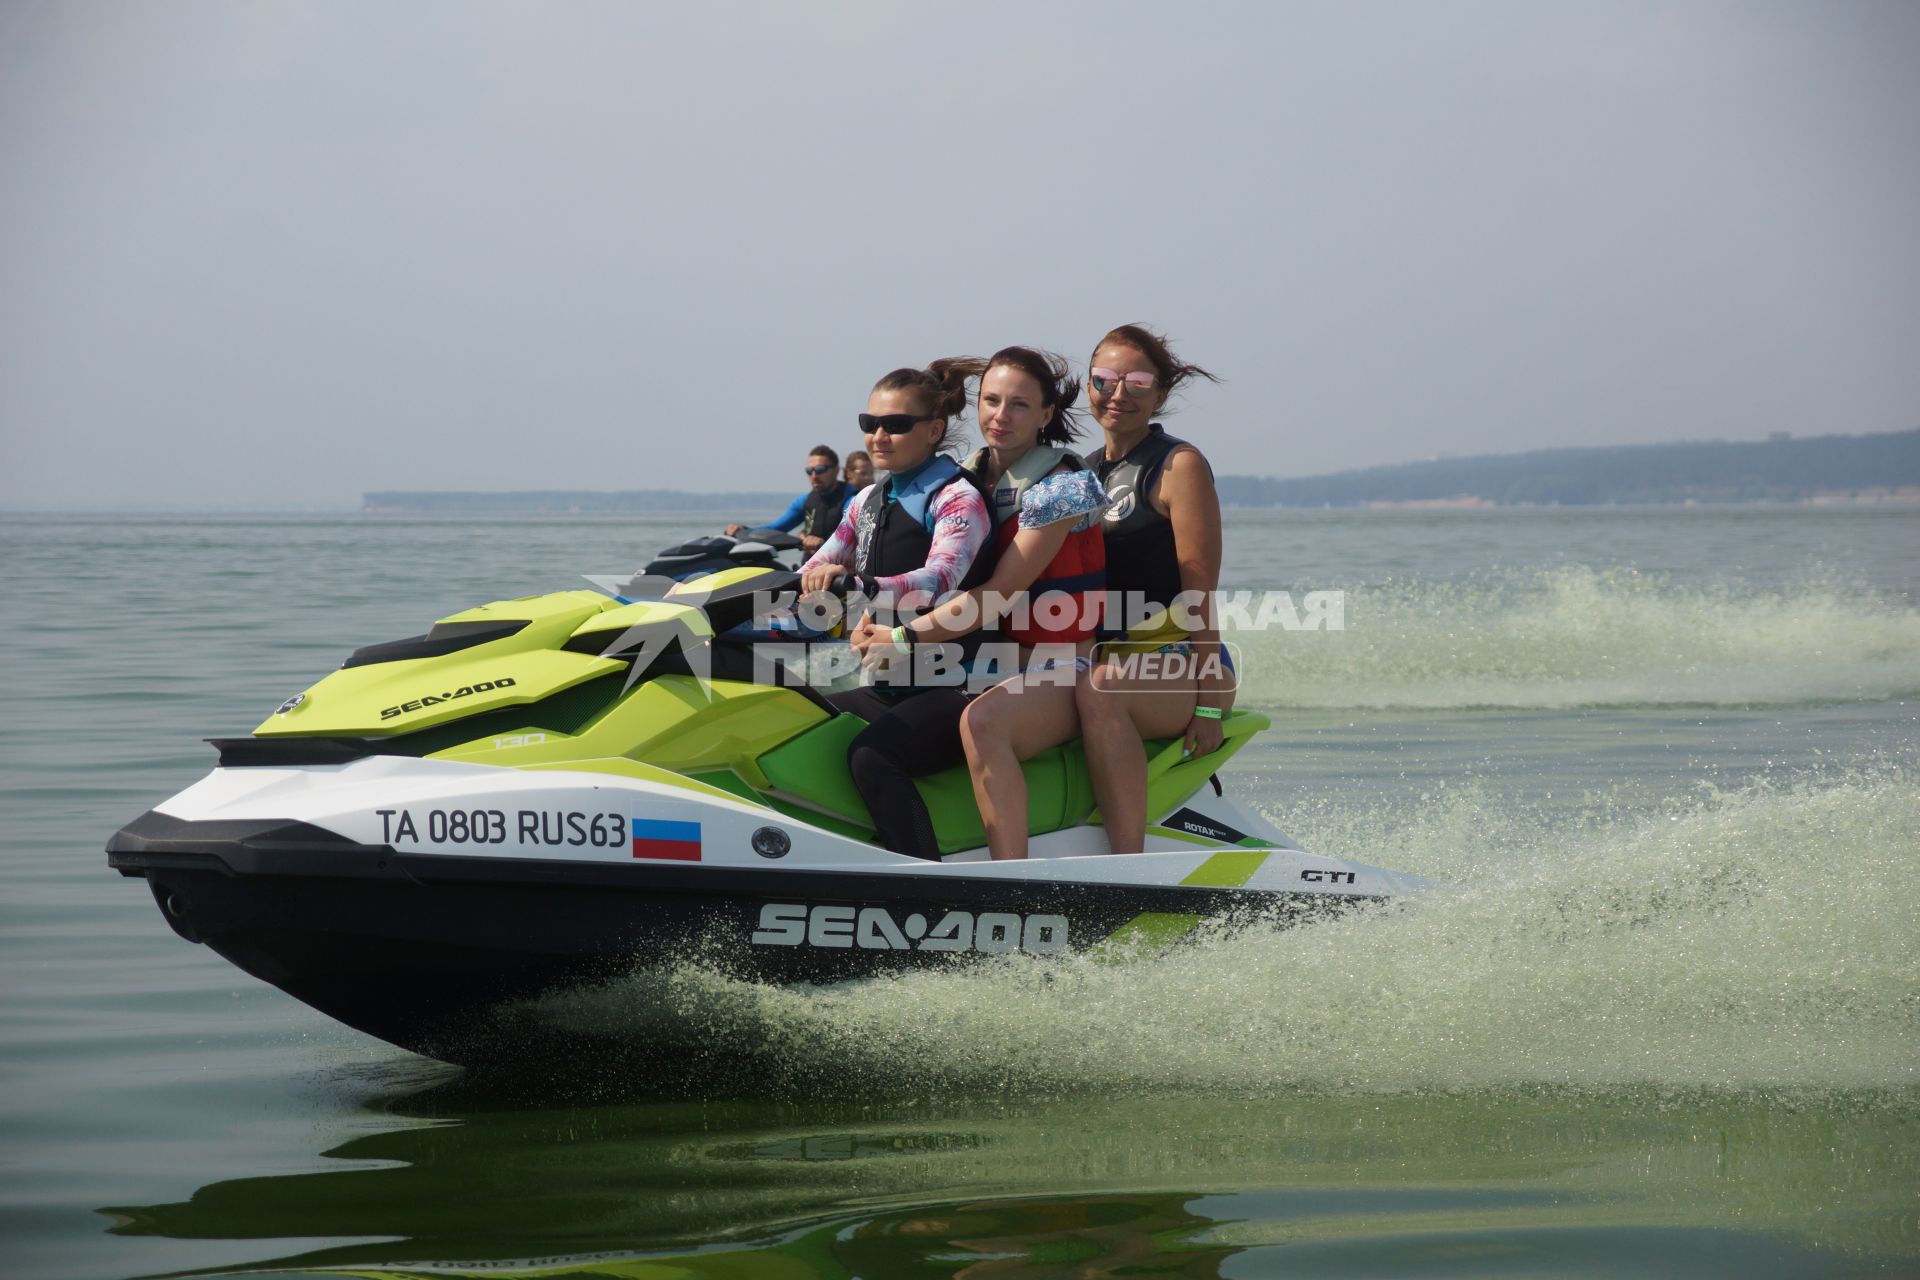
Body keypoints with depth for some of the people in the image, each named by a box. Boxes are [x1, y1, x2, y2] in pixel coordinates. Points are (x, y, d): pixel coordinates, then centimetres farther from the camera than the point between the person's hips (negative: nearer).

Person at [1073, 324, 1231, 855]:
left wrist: (1209, 700, -17)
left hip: (1180, 661, -7)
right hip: (1109, 656, 7)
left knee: (1098, 689, -38)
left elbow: (1199, 591, -10)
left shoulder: (1179, 465, -3)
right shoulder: (1085, 471, 17)